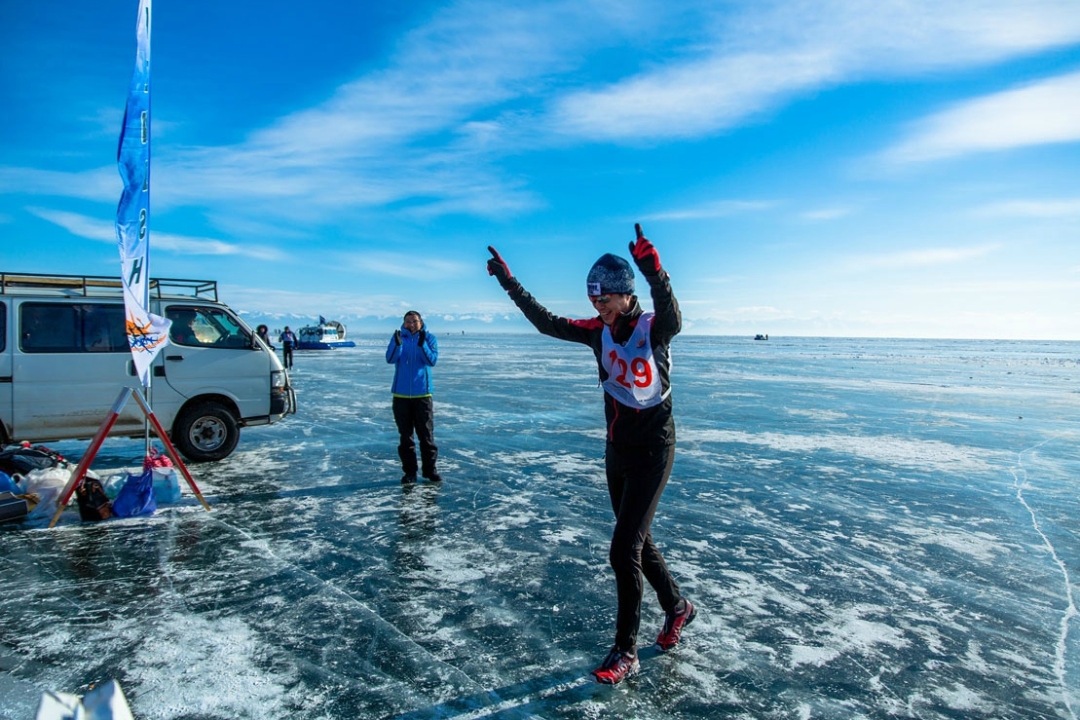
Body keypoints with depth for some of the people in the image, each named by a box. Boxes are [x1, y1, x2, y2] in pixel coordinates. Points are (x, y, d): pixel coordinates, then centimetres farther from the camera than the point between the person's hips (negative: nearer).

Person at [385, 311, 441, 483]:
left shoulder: (429, 338, 2)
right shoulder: (398, 337, 3)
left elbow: (432, 360, -12)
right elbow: (390, 359, -12)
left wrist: (422, 344, -26)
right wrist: (397, 343, -29)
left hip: (422, 394, -1)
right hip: (401, 395, 1)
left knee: (426, 434, 3)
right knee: (405, 435, 7)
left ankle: (429, 469, 14)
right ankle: (409, 471, 15)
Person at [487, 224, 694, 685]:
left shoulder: (654, 329, -16)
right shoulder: (598, 331, -1)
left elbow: (672, 317, -39)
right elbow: (547, 323, 0)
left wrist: (655, 273, -58)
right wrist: (510, 284, -6)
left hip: (653, 451, -7)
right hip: (617, 450, 7)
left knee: (623, 550, -8)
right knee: (637, 542, 19)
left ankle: (625, 653, 9)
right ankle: (678, 608, 43)